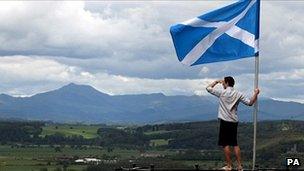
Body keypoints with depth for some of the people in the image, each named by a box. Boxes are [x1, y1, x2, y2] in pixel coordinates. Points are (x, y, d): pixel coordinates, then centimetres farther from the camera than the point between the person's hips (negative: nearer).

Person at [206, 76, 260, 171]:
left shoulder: (222, 93, -7)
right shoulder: (238, 94, 3)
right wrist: (256, 94, 9)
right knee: (235, 144, 12)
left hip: (225, 121, -4)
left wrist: (217, 81, 16)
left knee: (225, 144, 2)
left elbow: (208, 88, 3)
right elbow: (250, 102, 1)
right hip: (234, 122, 4)